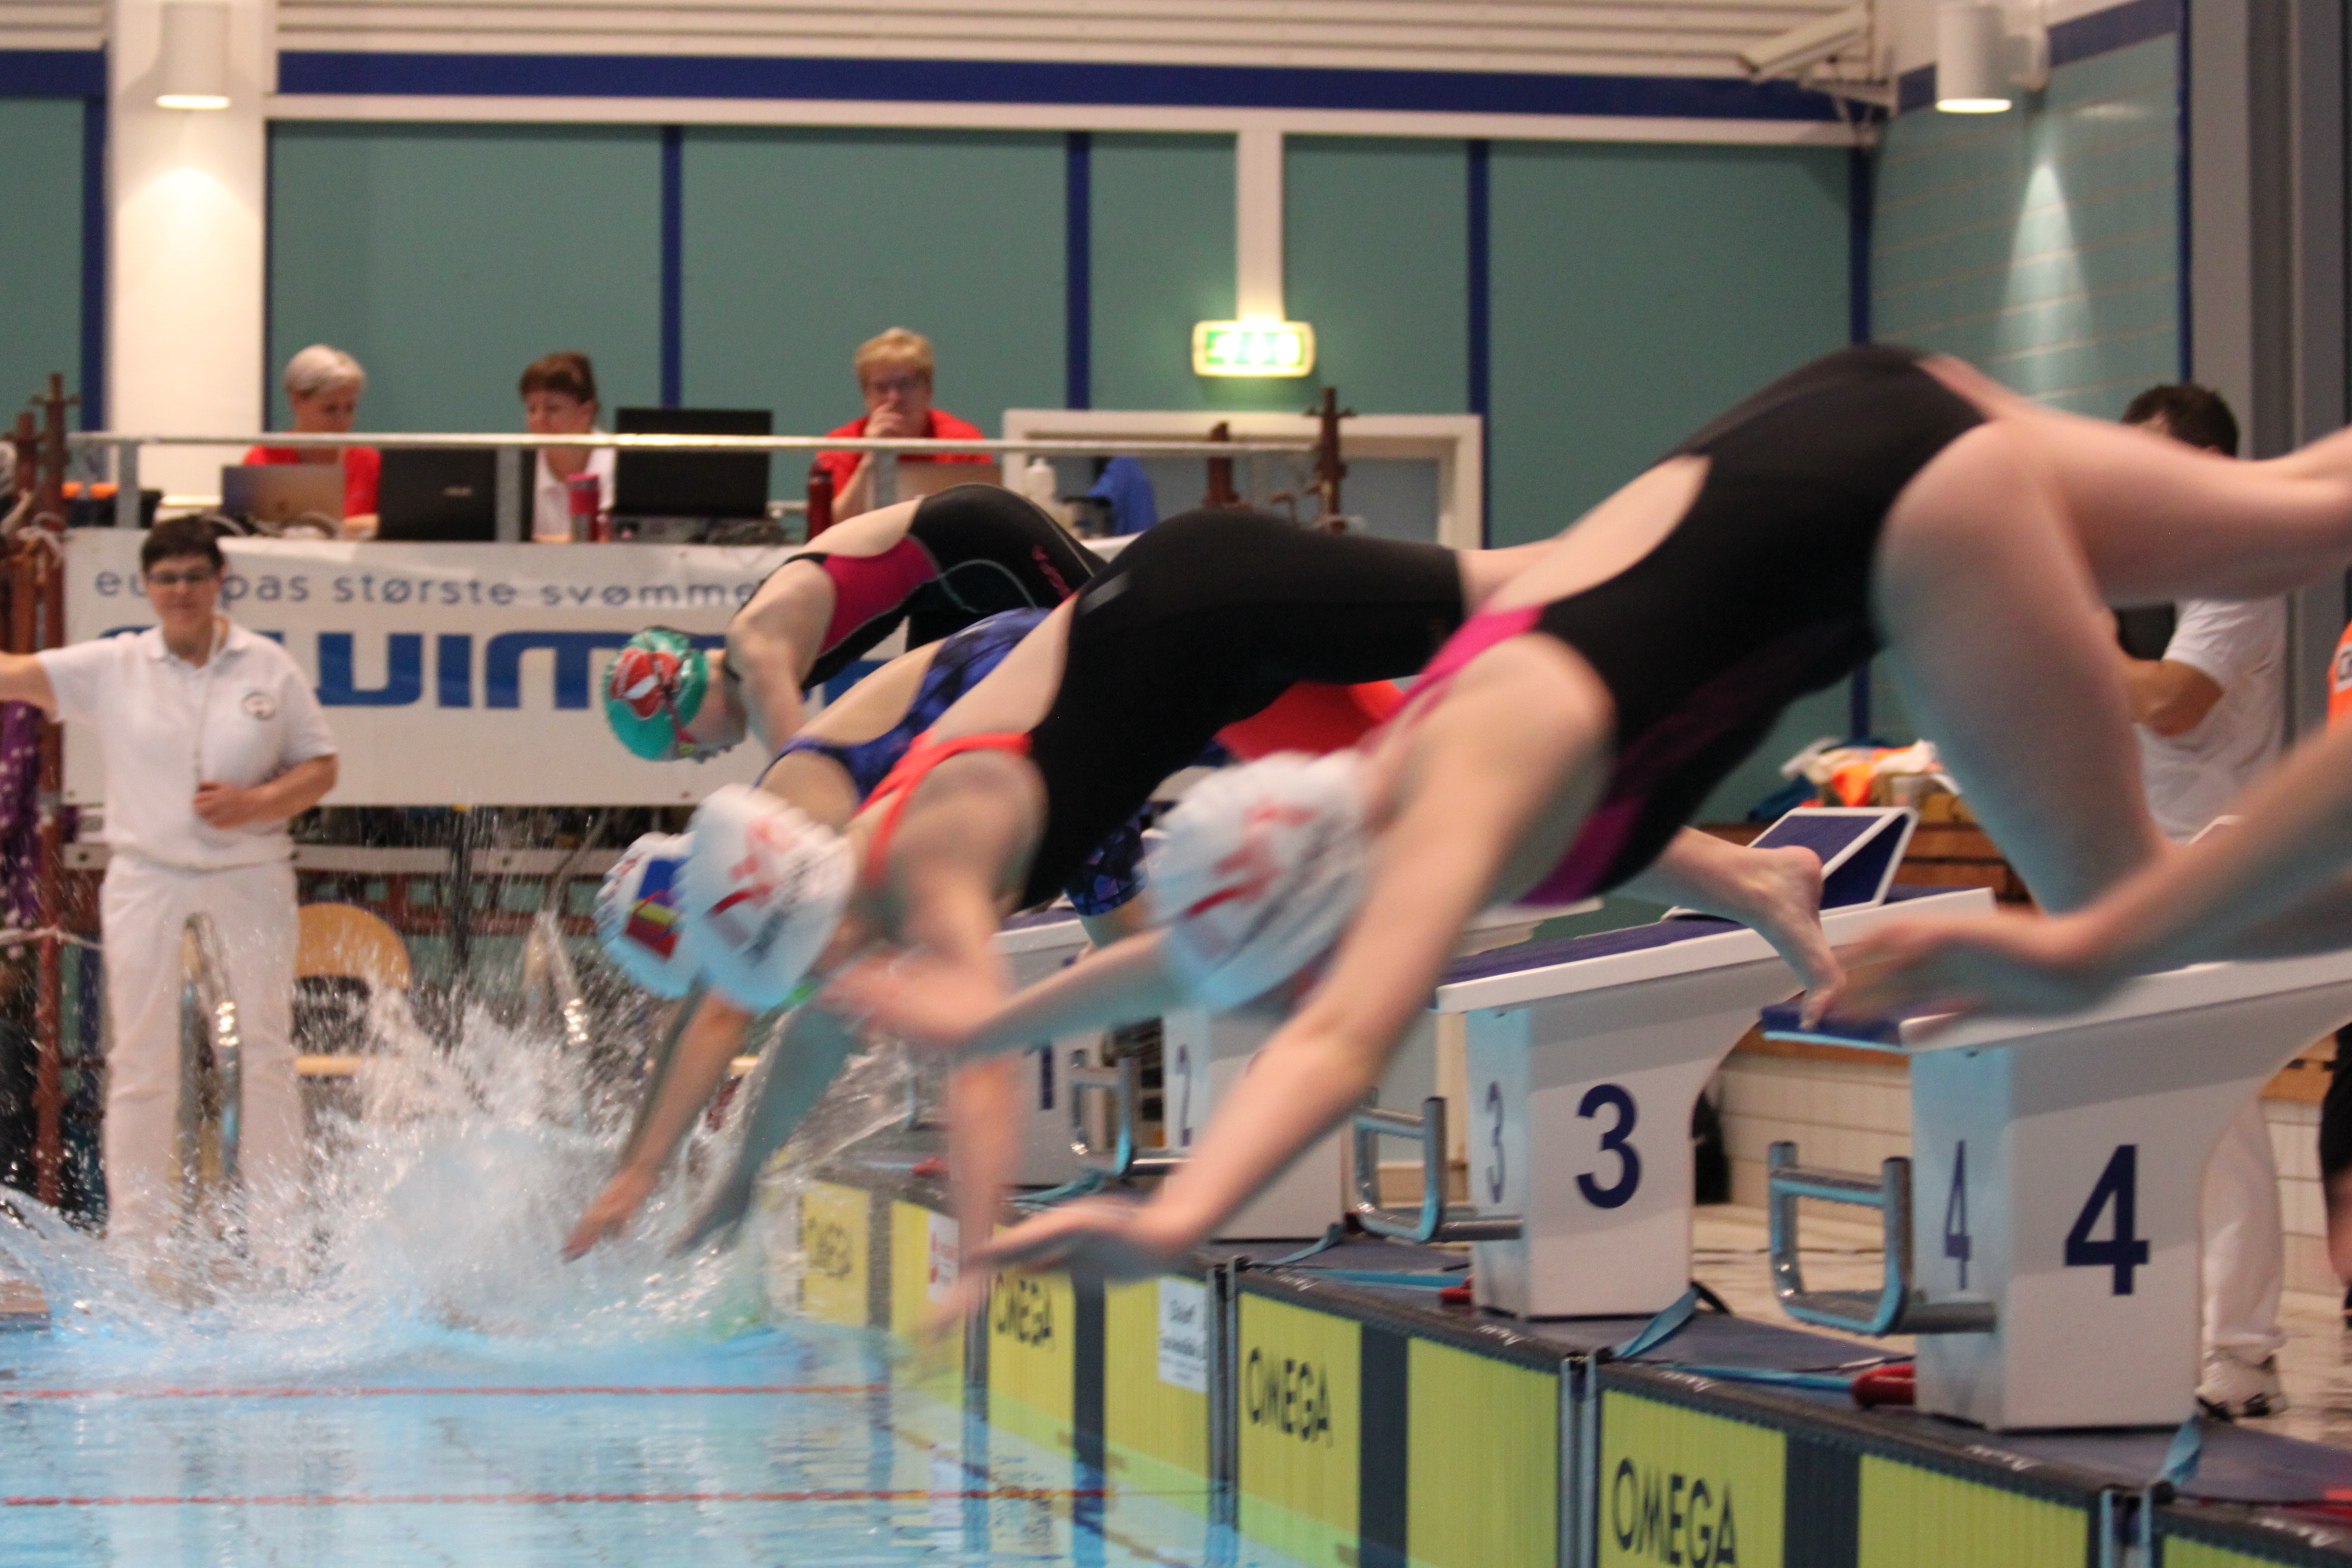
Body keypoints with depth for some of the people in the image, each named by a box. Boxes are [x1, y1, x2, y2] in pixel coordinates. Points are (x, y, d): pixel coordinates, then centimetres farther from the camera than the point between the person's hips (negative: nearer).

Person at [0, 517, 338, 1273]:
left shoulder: (269, 668, 0)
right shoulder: (110, 668, -1)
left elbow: (322, 766, 2)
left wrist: (258, 802, -14)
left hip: (251, 876, 0)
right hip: (146, 877, 0)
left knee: (267, 1048, 4)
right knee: (142, 1056, 1)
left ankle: (275, 1239, 13)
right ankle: (136, 1242, 7)